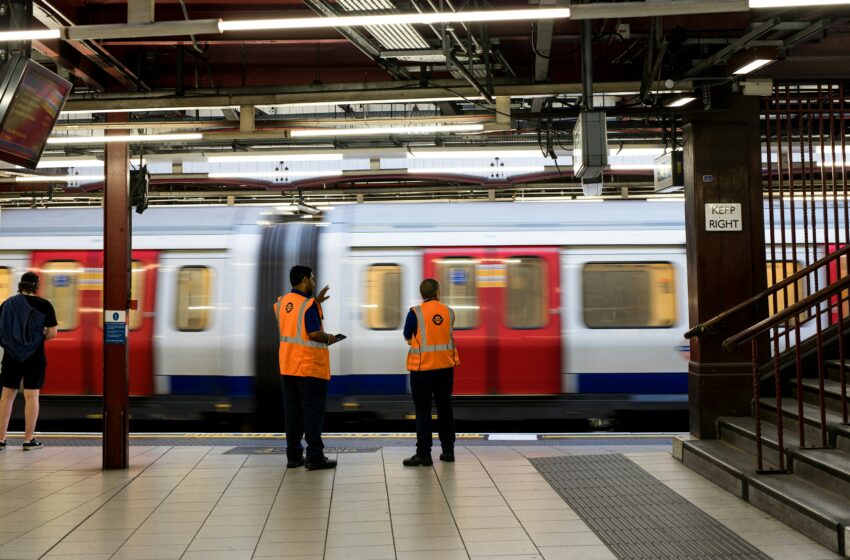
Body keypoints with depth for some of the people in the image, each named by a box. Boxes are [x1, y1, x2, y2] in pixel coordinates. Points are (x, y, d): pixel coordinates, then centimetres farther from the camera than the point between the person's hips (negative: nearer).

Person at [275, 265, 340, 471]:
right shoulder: (309, 304, -14)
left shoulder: (282, 301, 8)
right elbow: (314, 334, -22)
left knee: (292, 410, 11)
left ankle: (293, 456, 15)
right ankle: (314, 457, 1)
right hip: (310, 367, -7)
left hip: (287, 366, 7)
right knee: (313, 411, -1)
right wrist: (329, 338, -3)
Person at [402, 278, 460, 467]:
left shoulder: (416, 313, -9)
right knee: (445, 408, 14)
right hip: (445, 366, 4)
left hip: (422, 368, -4)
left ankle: (423, 454, 0)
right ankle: (448, 451, 19)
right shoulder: (449, 312, 3)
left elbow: (408, 338, 0)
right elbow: (447, 336, 10)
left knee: (423, 411, 1)